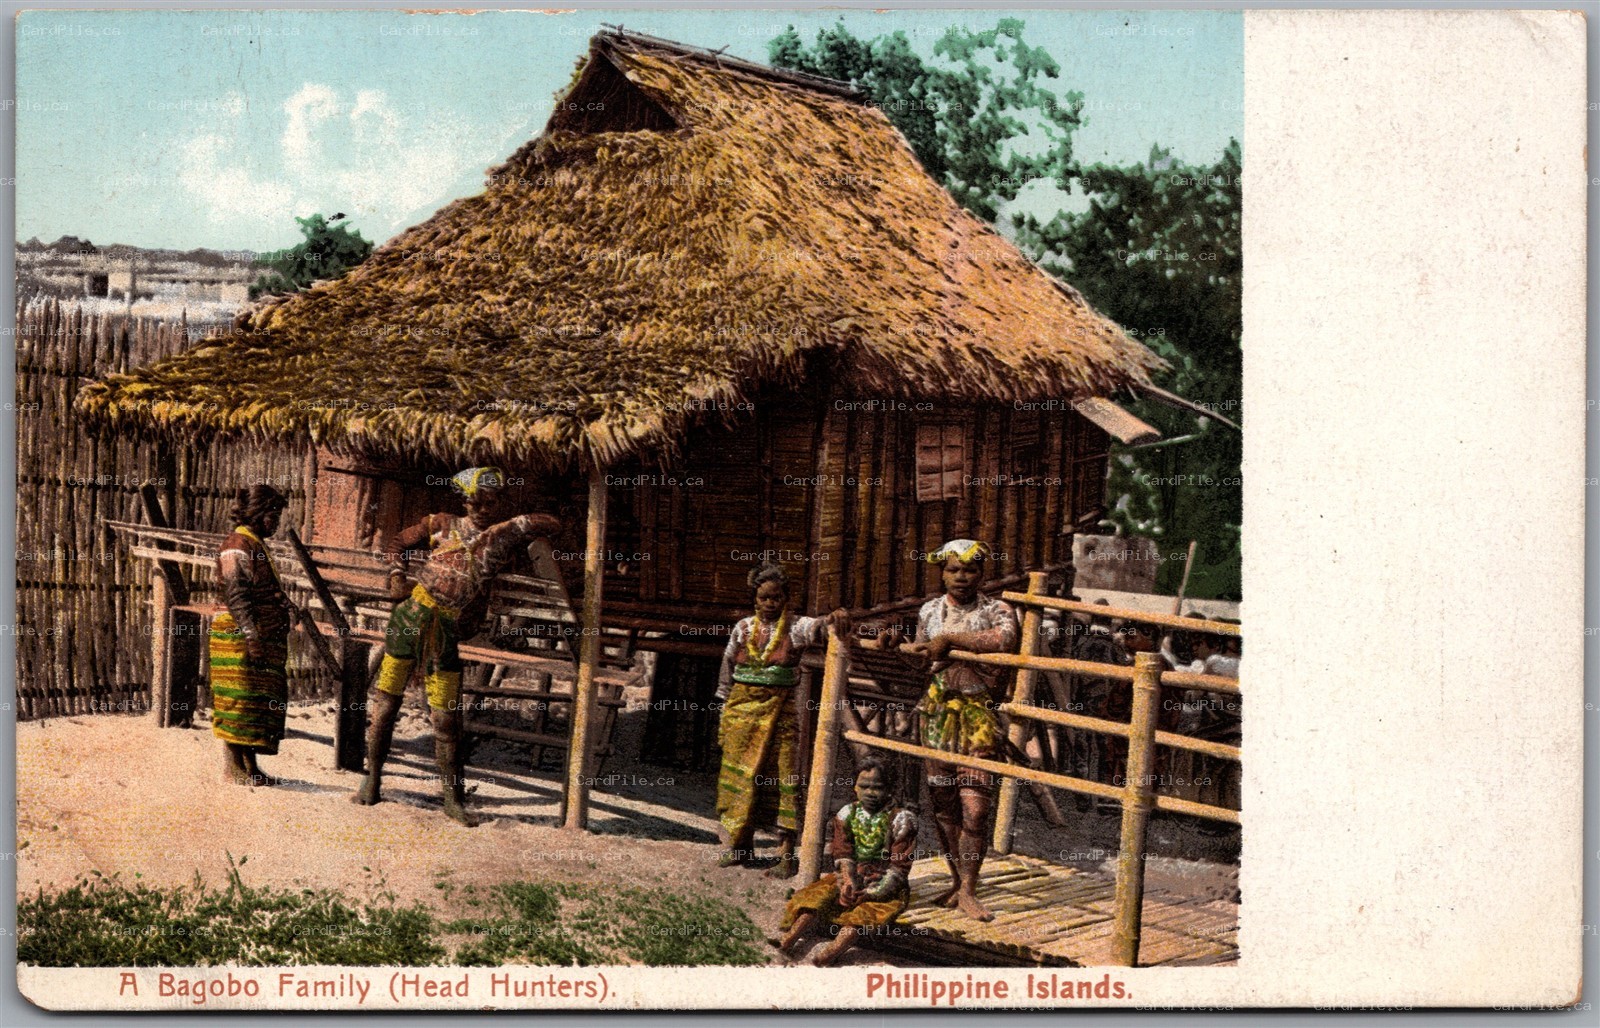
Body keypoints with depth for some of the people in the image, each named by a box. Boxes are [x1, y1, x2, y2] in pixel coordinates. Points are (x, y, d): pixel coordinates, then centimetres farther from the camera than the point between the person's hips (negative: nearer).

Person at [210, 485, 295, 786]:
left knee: (263, 702, 10)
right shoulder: (238, 545, -11)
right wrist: (251, 636, -24)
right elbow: (236, 595, -19)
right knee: (239, 700, -7)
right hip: (240, 636, -10)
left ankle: (249, 766, 15)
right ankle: (232, 767, -3)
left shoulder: (257, 546, 20)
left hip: (264, 637, 10)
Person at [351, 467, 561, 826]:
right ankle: (371, 783, 17)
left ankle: (453, 799, 12)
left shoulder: (503, 537, 9)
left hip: (445, 633, -1)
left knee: (448, 720, 1)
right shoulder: (443, 525, 12)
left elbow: (552, 524, 1)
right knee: (385, 705, 3)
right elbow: (398, 543, 18)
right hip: (410, 617, 1)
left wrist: (515, 525, -6)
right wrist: (397, 574, 1)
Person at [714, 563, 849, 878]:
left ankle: (787, 854, -3)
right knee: (739, 777, 8)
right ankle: (739, 845, 21)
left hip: (779, 713, -3)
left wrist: (836, 617, -47)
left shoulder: (795, 628, -3)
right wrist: (723, 716, 10)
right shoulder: (743, 628, 5)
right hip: (741, 711, 3)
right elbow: (727, 672, 10)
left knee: (782, 779, -4)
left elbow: (820, 627, -23)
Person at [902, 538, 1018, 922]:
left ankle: (968, 891, -2)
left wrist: (949, 638, -23)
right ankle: (957, 881, 20)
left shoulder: (996, 611, -3)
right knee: (943, 803, 8)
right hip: (937, 712, 5)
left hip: (978, 715, -4)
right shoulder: (930, 611, 11)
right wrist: (902, 649, 3)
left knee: (975, 806, -9)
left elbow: (1005, 638, -27)